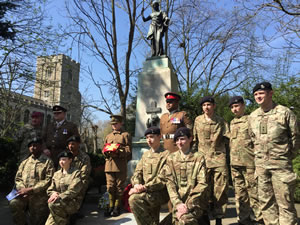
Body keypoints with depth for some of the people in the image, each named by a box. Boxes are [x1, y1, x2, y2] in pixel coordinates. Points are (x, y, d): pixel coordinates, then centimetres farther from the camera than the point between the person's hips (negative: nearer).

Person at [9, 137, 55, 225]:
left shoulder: (48, 162, 1)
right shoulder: (24, 162, 17)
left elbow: (48, 180, -9)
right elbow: (18, 178, 13)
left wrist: (31, 190, -15)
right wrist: (22, 189, -8)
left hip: (39, 197, -3)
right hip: (24, 196, 3)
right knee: (14, 204, -26)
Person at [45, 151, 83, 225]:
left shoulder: (76, 173, 1)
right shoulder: (56, 174, 17)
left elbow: (72, 191, -9)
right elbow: (50, 190, 15)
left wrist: (59, 197, -20)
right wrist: (54, 193, -7)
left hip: (72, 203, -3)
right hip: (58, 203, 3)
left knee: (53, 204, -30)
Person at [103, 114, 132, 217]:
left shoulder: (126, 135, 5)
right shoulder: (108, 136, 22)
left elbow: (128, 151, -3)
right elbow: (104, 149, 21)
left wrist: (117, 151, -17)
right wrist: (107, 151, -3)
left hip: (121, 166, -4)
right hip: (109, 165, 4)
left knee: (119, 187, 3)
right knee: (110, 187, 4)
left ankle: (117, 207, 14)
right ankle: (111, 206, 15)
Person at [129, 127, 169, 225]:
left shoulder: (166, 155, -6)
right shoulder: (145, 155, 17)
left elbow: (162, 179, -14)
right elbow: (138, 172, 10)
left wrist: (145, 187, -22)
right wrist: (137, 185, -11)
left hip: (160, 192, -7)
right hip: (146, 192, 7)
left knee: (134, 199, -26)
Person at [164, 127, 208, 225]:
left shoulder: (199, 157, 3)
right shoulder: (171, 158, 10)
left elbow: (202, 184, -5)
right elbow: (170, 183, 2)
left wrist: (188, 205, -14)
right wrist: (178, 203, -12)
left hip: (195, 200, -2)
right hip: (178, 200, 2)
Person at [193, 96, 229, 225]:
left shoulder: (221, 122, 7)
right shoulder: (198, 120, 9)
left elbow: (228, 138, 5)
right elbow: (195, 140, 14)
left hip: (219, 157, 0)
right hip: (203, 157, 1)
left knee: (220, 189, -2)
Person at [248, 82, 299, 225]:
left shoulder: (284, 112, -7)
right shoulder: (252, 117, 7)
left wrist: (288, 156, 5)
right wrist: (260, 155, 14)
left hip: (281, 164, -5)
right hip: (260, 165, 5)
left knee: (285, 201, 0)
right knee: (266, 201, 13)